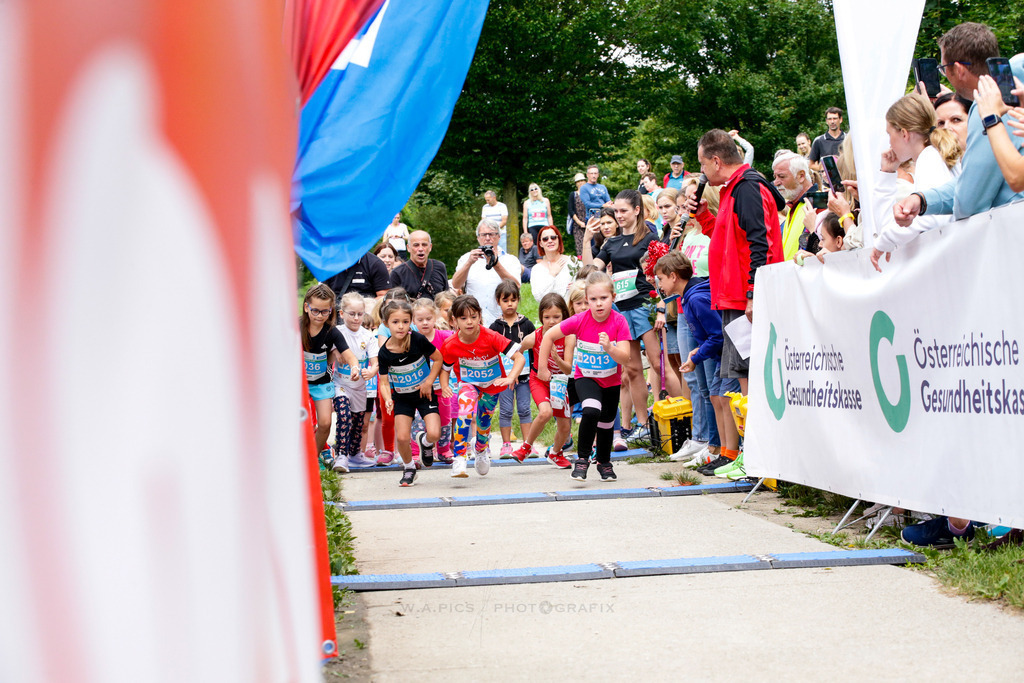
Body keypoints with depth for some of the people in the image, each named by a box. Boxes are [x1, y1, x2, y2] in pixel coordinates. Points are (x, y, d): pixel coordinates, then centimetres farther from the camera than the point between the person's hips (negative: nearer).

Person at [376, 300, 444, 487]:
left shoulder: (418, 340, -20)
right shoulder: (384, 352, -17)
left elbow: (438, 359, -5)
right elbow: (384, 381, -11)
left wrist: (428, 382, -11)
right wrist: (388, 399, -30)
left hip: (424, 393, -1)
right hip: (402, 397, 1)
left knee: (434, 434, -17)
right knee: (402, 437, -11)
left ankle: (426, 442, 22)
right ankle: (408, 467, 20)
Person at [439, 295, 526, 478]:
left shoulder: (491, 337, -30)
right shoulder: (451, 345, -23)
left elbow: (519, 357, -30)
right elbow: (445, 368, -5)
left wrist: (511, 377, -46)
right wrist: (444, 385, -26)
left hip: (492, 384, 1)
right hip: (468, 383, -1)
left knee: (484, 421, 17)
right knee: (466, 410, -32)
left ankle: (481, 450, 54)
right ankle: (459, 459, -30)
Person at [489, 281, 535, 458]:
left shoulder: (526, 324, 4)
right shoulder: (496, 327, 2)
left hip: (523, 373, 0)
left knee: (524, 409, 3)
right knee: (506, 410, 2)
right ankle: (506, 445, 9)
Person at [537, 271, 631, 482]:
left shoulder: (619, 322, -22)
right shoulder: (580, 321, -23)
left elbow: (625, 358, -26)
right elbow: (549, 336, -12)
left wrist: (609, 348, -46)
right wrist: (542, 368, -8)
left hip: (611, 380, 2)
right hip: (586, 378, -2)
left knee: (607, 423, 16)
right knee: (591, 411, -29)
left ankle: (604, 463, 42)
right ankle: (582, 459, -14)